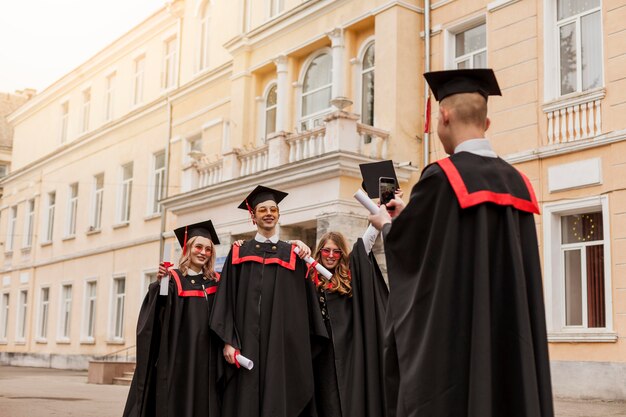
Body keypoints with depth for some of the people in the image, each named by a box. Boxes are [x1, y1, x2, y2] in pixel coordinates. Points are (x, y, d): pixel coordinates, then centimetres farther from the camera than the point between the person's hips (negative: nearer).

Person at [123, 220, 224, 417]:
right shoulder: (173, 280, -2)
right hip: (177, 360, -4)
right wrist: (160, 283, -27)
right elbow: (151, 318, -12)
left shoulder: (216, 282, 10)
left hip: (207, 361, 4)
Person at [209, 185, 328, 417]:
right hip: (246, 344, 0)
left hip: (281, 344, 0)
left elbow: (304, 303, 7)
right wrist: (229, 341, -8)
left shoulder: (292, 255, 10)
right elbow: (227, 300, 4)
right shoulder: (239, 253, 10)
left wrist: (302, 349, 0)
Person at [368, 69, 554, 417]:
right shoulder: (517, 182, 7)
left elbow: (403, 241, -2)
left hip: (450, 340, -6)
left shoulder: (442, 177, -13)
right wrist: (409, 216, 29)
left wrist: (386, 224, 22)